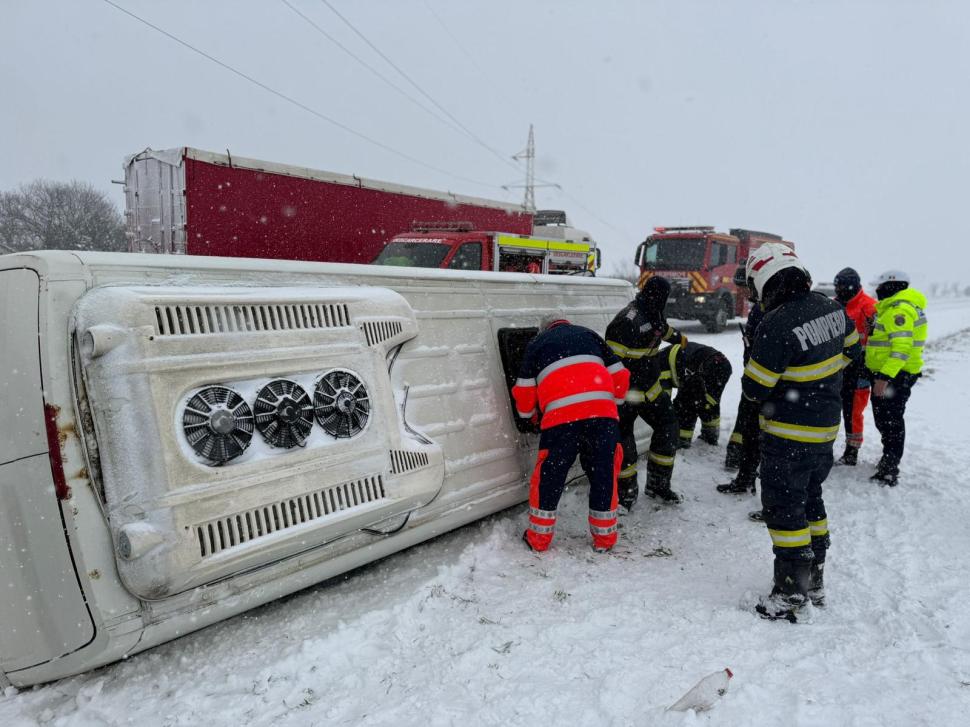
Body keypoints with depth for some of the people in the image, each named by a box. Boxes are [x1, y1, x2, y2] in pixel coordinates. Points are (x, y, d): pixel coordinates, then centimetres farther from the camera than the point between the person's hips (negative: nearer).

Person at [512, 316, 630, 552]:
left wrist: (529, 413, 37)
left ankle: (539, 537, 20)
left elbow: (525, 391, 17)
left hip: (561, 414, -2)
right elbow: (620, 376, 22)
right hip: (603, 411, 2)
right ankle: (605, 537, 22)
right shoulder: (589, 335, 29)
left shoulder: (536, 343, 24)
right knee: (604, 472, 14)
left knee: (550, 473, 11)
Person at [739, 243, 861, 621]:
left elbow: (755, 388, -19)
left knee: (783, 508, 3)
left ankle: (792, 592, 11)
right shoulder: (832, 308, -2)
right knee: (810, 500, 21)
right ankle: (814, 581, 33)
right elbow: (851, 350, 17)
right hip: (827, 427, 8)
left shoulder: (776, 326, -26)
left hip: (788, 435, -8)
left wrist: (752, 364, 2)